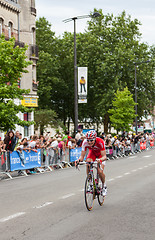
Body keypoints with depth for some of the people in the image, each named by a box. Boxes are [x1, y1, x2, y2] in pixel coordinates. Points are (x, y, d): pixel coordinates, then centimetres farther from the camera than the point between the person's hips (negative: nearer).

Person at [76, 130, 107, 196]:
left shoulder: (100, 142, -39)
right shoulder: (85, 143, -31)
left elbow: (104, 156, -40)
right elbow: (82, 156, -25)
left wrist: (100, 160, -60)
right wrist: (79, 160, -46)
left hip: (101, 154, -3)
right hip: (92, 152, 3)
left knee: (100, 172, -18)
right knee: (88, 164, -26)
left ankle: (104, 186, 10)